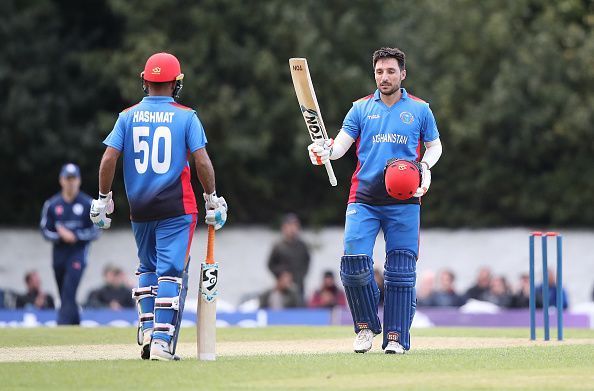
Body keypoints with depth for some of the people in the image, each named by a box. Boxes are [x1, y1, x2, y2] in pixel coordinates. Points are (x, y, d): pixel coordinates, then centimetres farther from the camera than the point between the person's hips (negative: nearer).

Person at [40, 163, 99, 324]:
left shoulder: (87, 203, -1)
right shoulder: (52, 204, 5)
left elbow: (95, 232, 0)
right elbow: (45, 230, 7)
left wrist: (75, 236, -14)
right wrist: (60, 235, -12)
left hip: (78, 252, -4)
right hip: (59, 252, 4)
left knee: (69, 294, -18)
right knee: (64, 296, 9)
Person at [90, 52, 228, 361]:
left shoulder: (128, 116, 3)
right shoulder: (186, 117, -3)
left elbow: (108, 159, -3)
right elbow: (201, 161, -9)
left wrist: (103, 199, 4)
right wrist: (212, 198, 1)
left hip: (139, 208, 3)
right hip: (176, 208, -3)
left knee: (147, 267, 21)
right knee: (171, 272, -3)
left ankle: (147, 328, 6)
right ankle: (162, 341, -12)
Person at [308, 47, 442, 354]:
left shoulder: (419, 109, 9)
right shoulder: (361, 108, 9)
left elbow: (434, 145, 17)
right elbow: (341, 144, 0)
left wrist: (425, 166, -5)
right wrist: (326, 151, -22)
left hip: (403, 202, 0)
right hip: (364, 199, 0)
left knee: (401, 270, -2)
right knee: (354, 262, -12)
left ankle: (396, 336, 4)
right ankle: (366, 326, 9)